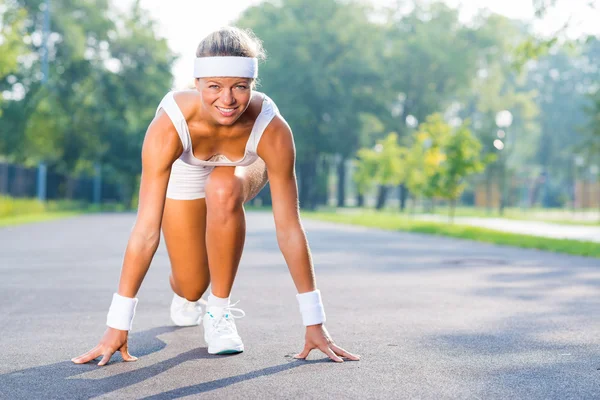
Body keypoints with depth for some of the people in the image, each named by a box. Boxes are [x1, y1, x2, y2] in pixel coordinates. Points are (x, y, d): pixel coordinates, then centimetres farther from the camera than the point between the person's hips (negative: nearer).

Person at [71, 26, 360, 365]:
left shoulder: (272, 129, -39)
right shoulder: (169, 125, -41)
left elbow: (289, 227, -33)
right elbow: (147, 229, -40)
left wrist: (315, 323, -30)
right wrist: (117, 326, -39)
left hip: (242, 169, 0)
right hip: (183, 175, 0)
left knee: (222, 190, -36)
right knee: (192, 286, -4)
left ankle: (219, 313, -14)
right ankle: (185, 297, 38)